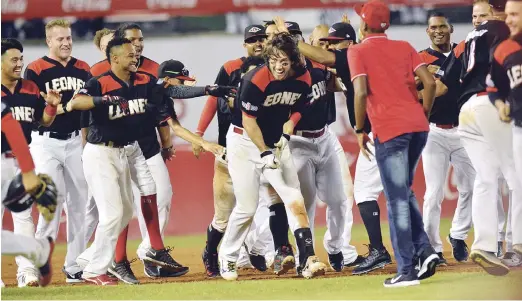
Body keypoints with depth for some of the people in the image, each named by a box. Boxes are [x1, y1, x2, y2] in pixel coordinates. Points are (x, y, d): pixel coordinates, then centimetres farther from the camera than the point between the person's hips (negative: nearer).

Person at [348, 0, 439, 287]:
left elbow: (361, 92, -12)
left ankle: (406, 270, -4)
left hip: (389, 131, -5)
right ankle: (424, 250, 7)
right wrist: (423, 114, 14)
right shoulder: (404, 47, 14)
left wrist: (359, 130, -3)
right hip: (418, 127, 5)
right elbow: (430, 81, 3)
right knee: (404, 193, 21)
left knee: (397, 200, -2)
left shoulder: (358, 51, 1)